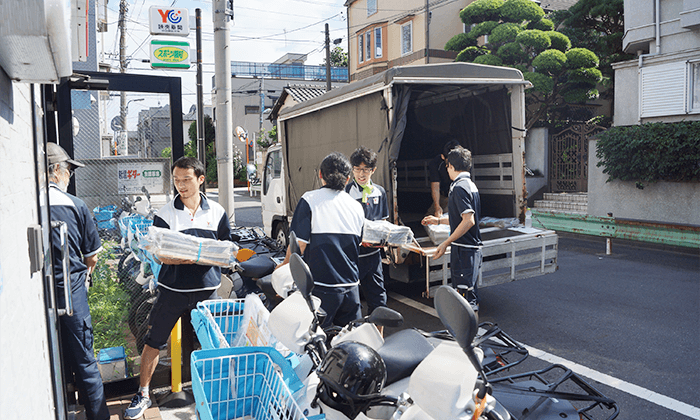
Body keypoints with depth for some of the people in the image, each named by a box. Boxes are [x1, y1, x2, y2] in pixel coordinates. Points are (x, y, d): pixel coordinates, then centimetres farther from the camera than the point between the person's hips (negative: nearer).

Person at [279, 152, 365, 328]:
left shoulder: (310, 200, -8)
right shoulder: (357, 207, 8)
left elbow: (299, 243, -11)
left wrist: (284, 266, 6)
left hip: (321, 287, -5)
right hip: (351, 286, 5)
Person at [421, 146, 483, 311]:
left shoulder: (459, 187, -16)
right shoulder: (471, 185, 15)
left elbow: (468, 221, -23)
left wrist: (446, 243, -19)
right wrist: (439, 220, 31)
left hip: (464, 249, -10)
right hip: (473, 247, 10)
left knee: (464, 295, -6)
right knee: (470, 291, 17)